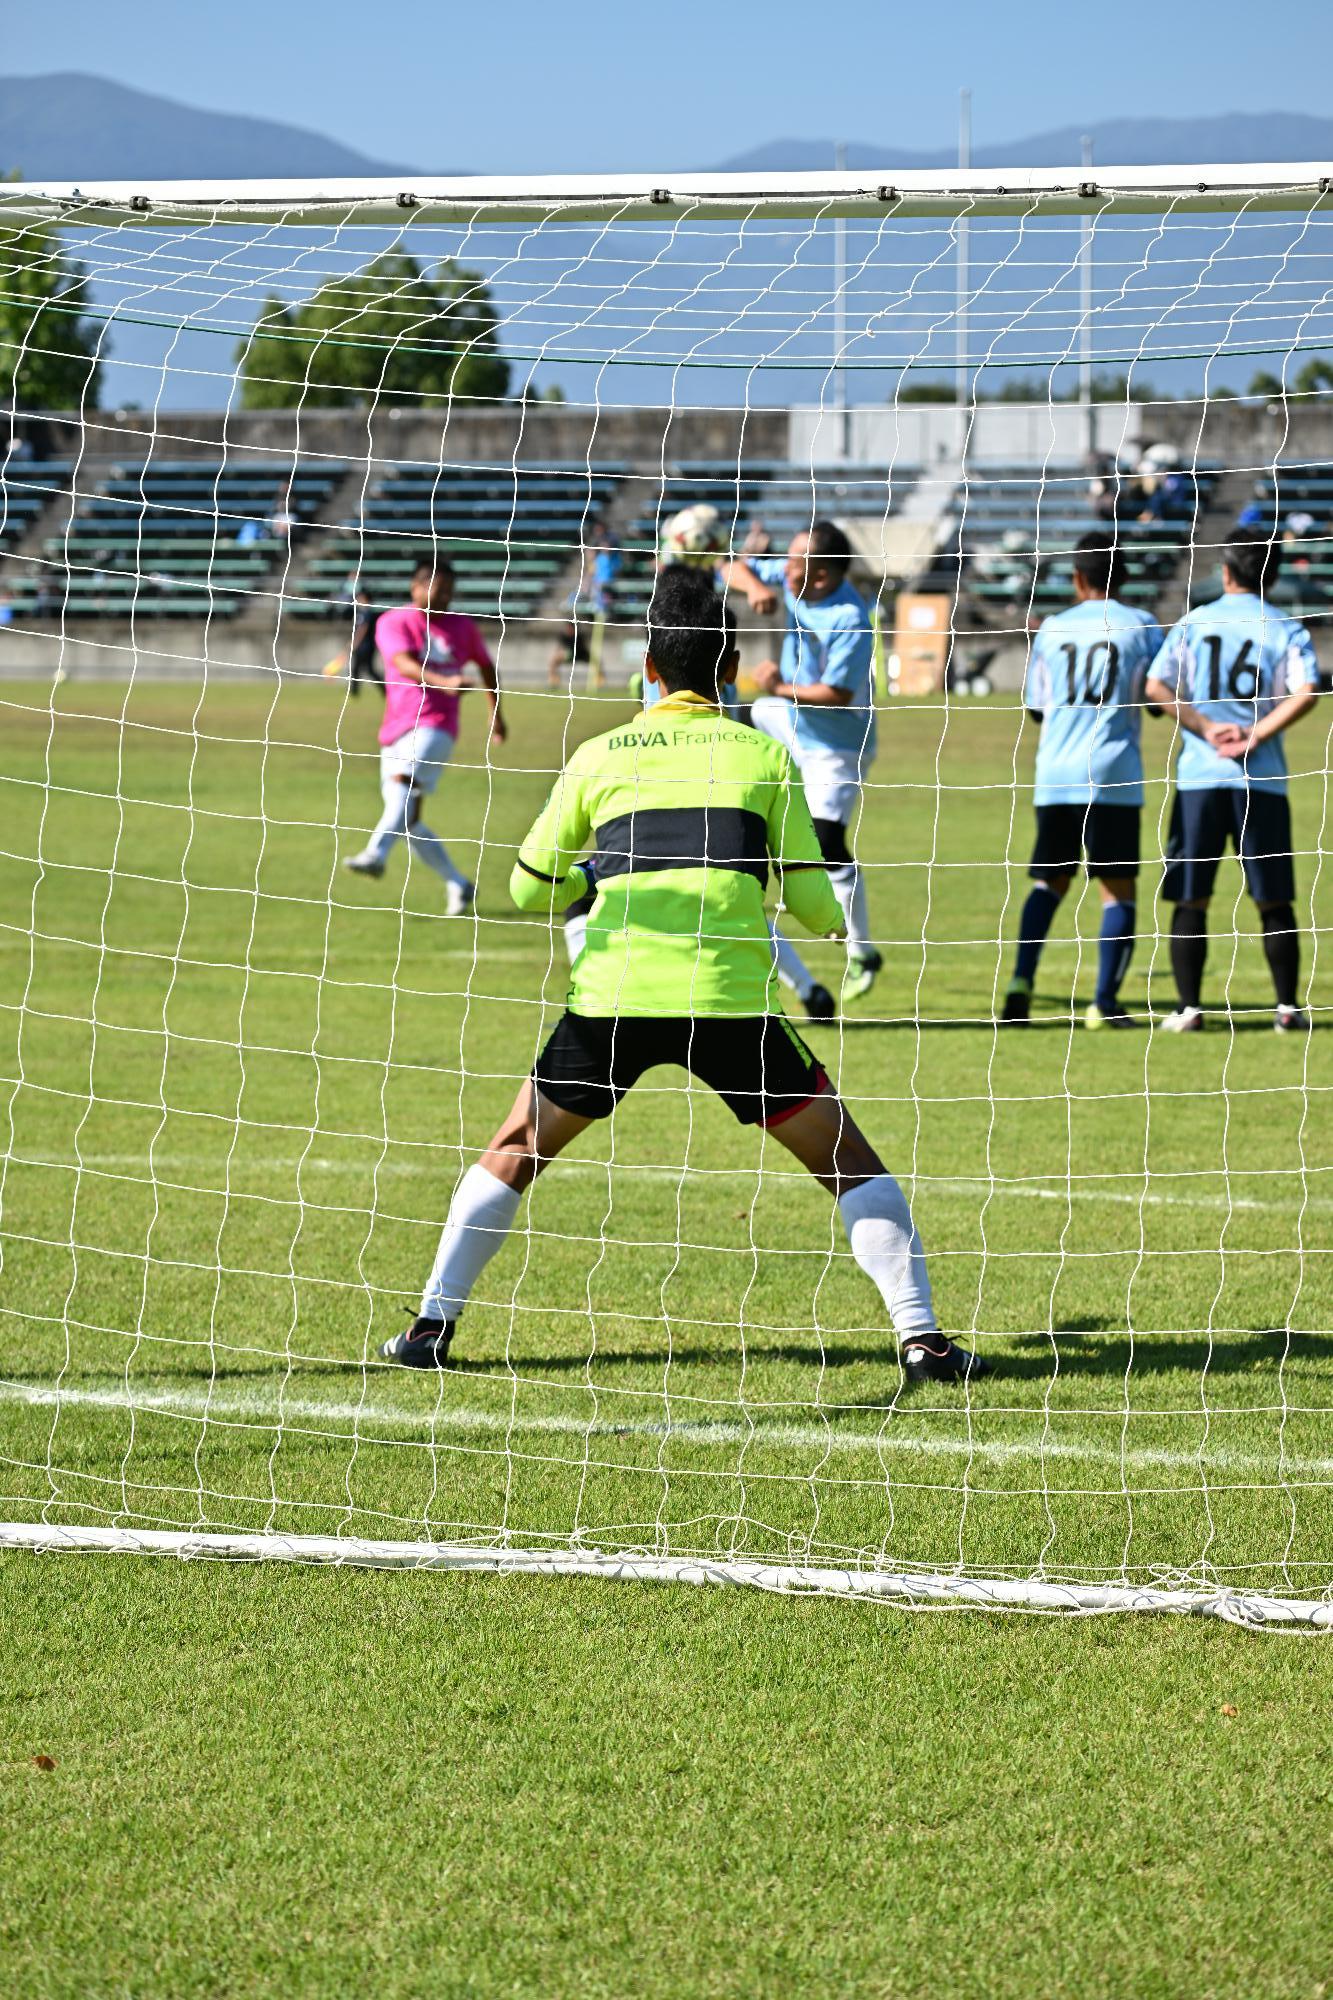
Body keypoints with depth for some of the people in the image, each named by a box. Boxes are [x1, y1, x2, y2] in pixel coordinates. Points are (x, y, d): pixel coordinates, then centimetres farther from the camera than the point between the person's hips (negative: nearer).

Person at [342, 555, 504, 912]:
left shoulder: (462, 628, 10)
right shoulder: (393, 623, 2)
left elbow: (486, 665, 29)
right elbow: (405, 664, -18)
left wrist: (496, 712, 33)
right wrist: (442, 682, -35)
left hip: (435, 726, -2)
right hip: (396, 729, 2)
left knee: (404, 781, -30)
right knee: (408, 820, -1)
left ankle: (375, 853, -48)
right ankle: (458, 884, 13)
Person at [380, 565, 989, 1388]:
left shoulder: (599, 757, 11)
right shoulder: (763, 755, 8)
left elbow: (529, 890, 16)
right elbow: (810, 898, 6)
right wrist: (836, 922, 30)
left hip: (612, 997, 1)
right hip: (731, 1001, -1)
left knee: (515, 1152, 21)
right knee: (850, 1161, 11)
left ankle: (432, 1326, 16)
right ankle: (922, 1338, 2)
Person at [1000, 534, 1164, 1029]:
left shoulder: (1052, 628, 8)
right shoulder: (1140, 626, 2)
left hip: (1054, 774, 3)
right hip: (1113, 775, -3)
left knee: (1050, 880, 14)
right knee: (1118, 889, 4)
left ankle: (1021, 979, -5)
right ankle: (1105, 1001, -5)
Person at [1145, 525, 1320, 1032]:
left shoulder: (1193, 623, 6)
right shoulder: (1286, 630, 3)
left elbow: (1157, 686, -4)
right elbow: (1306, 691, -13)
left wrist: (1207, 728, -4)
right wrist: (1256, 736, -9)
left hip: (1198, 779, 0)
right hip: (1262, 780, 0)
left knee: (1191, 899, 5)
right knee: (1274, 901, 6)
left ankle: (1188, 1006, 1)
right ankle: (1288, 1006, 4)